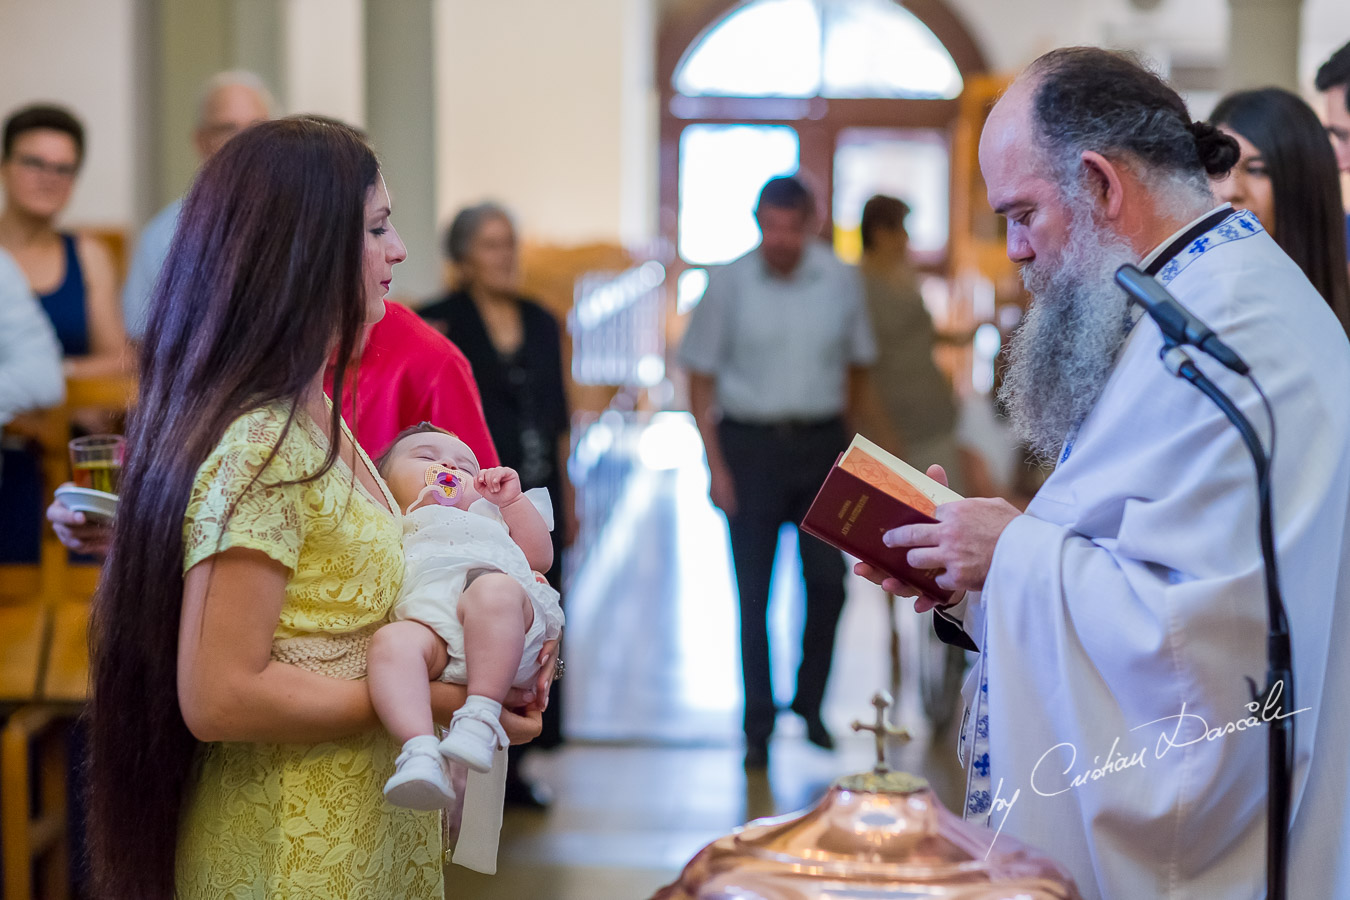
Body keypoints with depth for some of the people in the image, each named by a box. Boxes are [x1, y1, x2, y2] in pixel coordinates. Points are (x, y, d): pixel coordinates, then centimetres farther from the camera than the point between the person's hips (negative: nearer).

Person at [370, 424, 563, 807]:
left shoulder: (487, 520, 46)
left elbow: (541, 556, 30)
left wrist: (512, 499, 26)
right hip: (426, 621, -1)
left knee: (493, 590, -36)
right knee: (391, 640, -36)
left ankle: (482, 714, -41)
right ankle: (421, 751, -51)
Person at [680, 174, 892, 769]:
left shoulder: (840, 281, 2)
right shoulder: (728, 283, -5)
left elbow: (857, 369, 12)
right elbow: (701, 378, -1)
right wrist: (715, 464, -7)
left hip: (820, 440, 2)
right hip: (750, 441, -2)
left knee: (828, 581, 2)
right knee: (754, 593, 3)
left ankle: (810, 702, 24)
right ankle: (758, 726, 13)